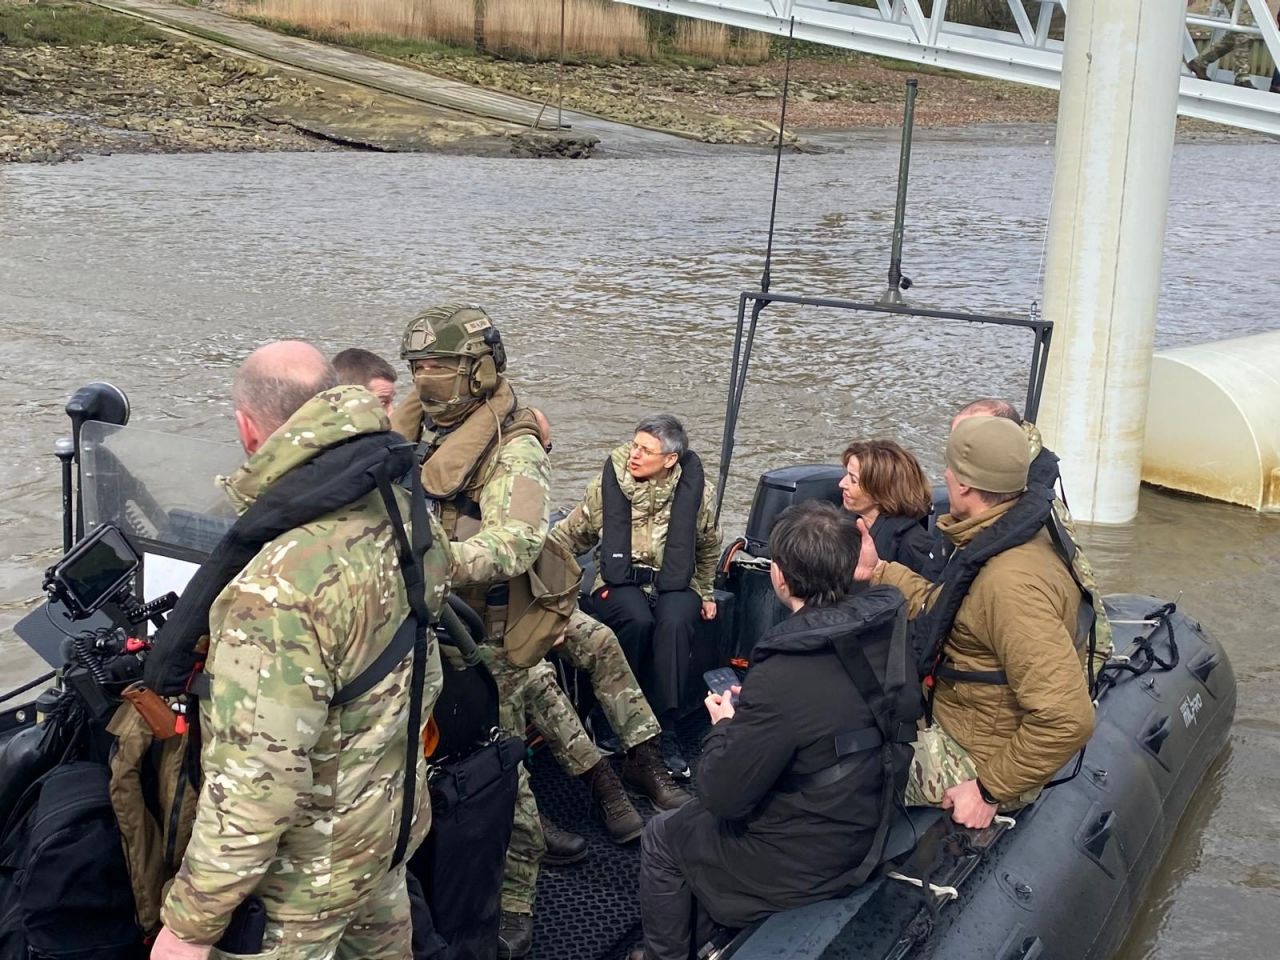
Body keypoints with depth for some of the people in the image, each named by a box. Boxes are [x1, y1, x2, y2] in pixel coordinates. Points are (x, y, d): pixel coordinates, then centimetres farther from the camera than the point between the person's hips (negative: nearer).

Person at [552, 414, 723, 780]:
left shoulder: (698, 491, -1)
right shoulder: (608, 484, -1)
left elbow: (708, 547, 17)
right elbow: (573, 533, 12)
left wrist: (706, 593, 19)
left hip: (674, 582, 0)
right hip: (619, 580, 0)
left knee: (674, 623, -35)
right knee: (637, 621, -35)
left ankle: (665, 730, -29)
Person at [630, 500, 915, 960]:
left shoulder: (783, 680, -34)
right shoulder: (888, 626, -12)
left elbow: (722, 796, -23)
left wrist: (725, 726, -5)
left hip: (807, 867, -7)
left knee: (662, 836, 17)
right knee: (699, 815, 29)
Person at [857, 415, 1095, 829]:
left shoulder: (1010, 582, -33)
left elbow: (1067, 718, -36)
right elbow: (943, 608, 17)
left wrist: (991, 789, -27)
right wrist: (877, 573, 12)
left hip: (975, 758, -10)